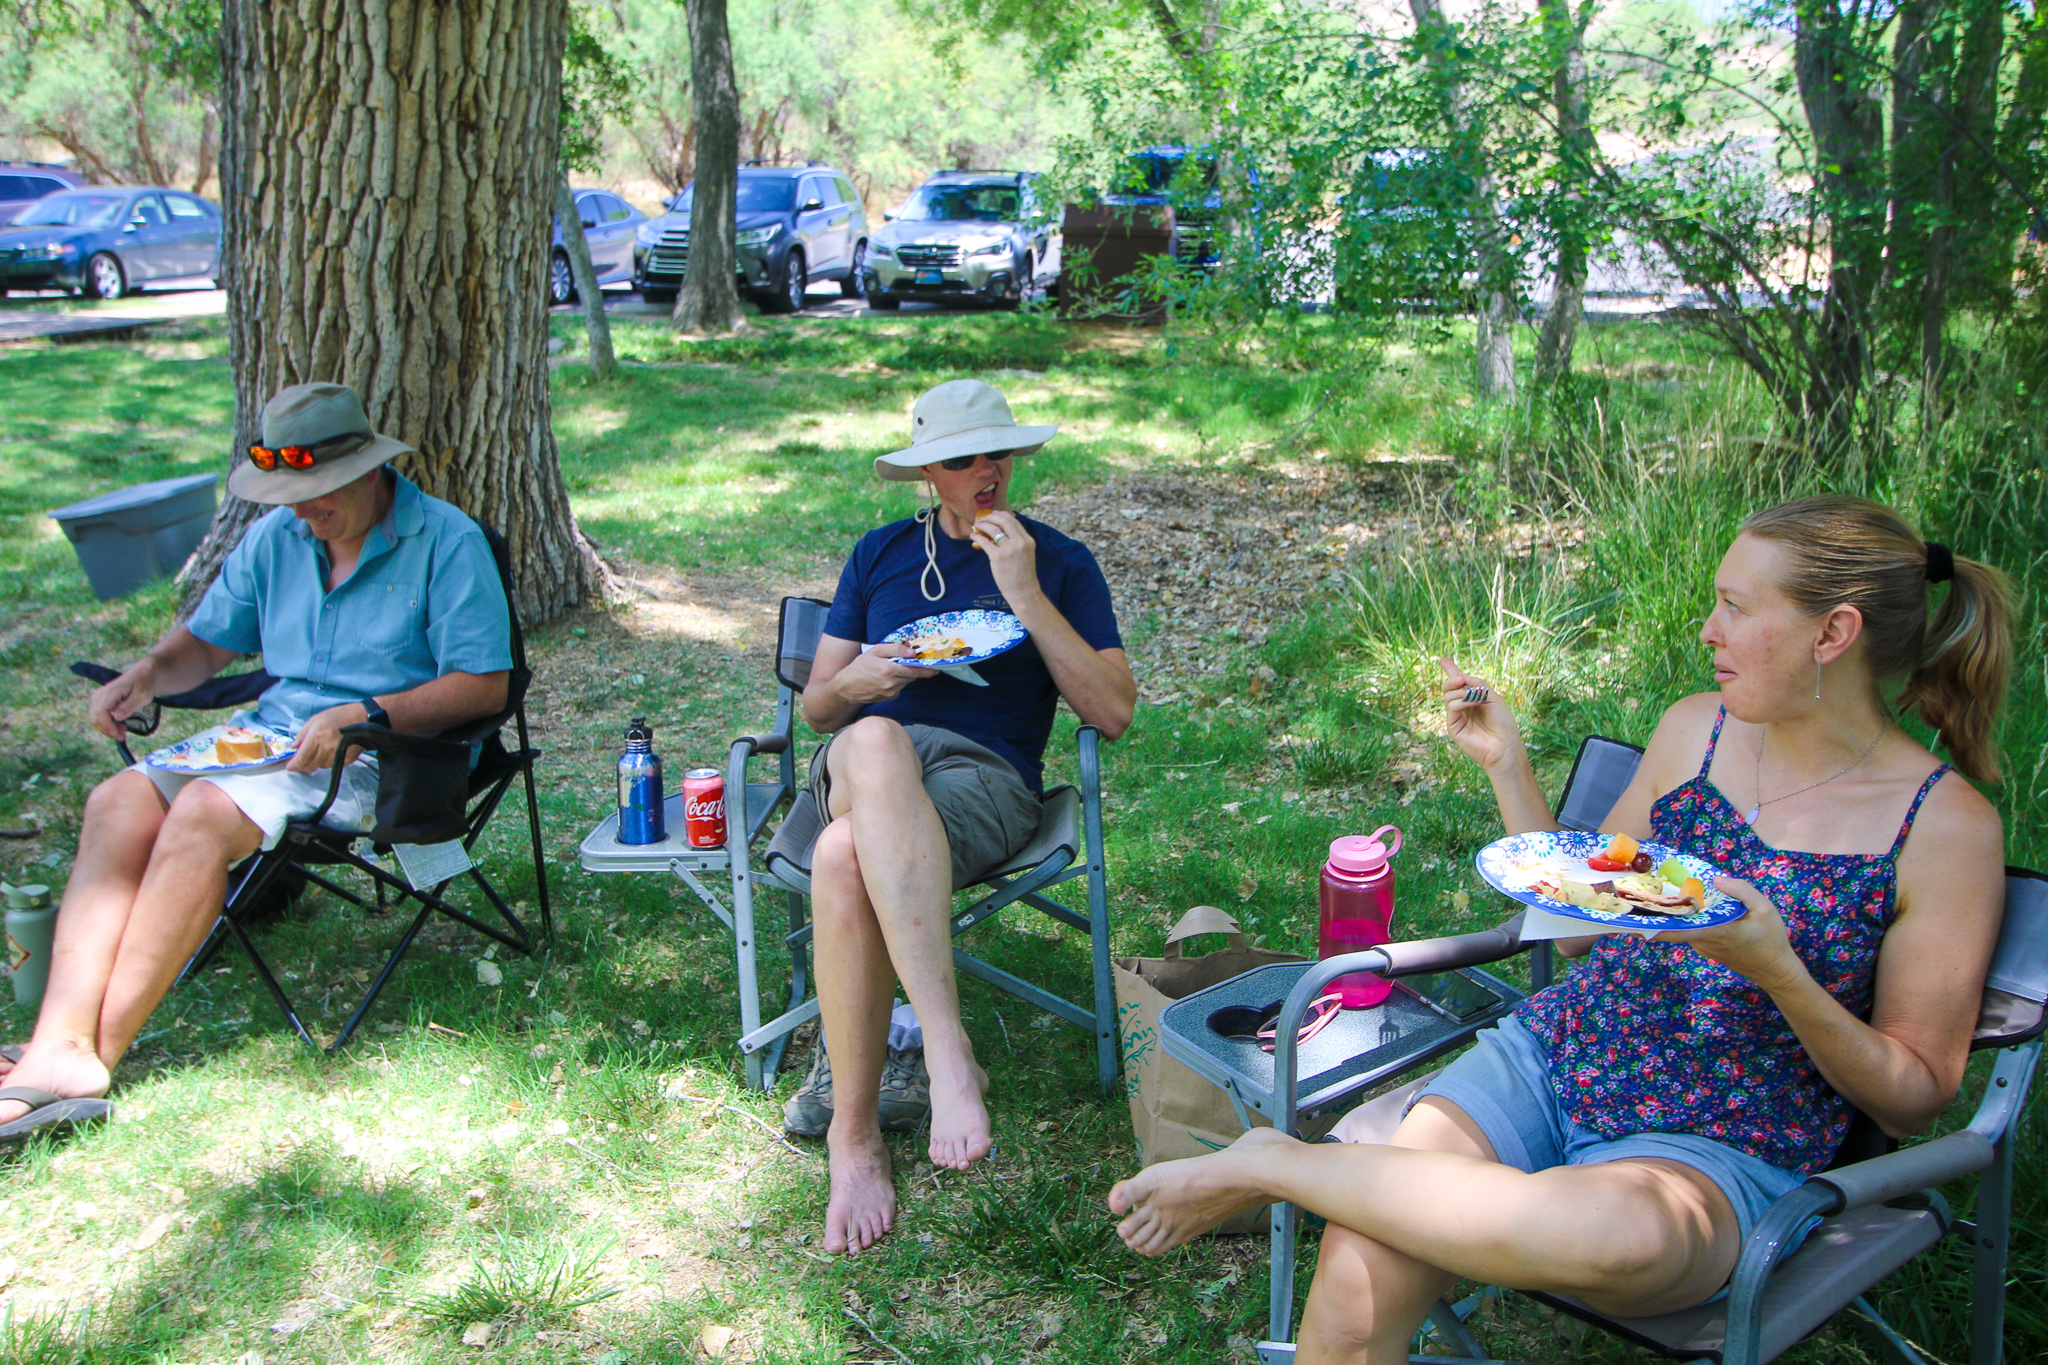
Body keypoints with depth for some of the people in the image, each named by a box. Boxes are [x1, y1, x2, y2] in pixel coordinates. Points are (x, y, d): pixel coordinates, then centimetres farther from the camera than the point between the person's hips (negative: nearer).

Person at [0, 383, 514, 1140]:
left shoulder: (446, 541, -7)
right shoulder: (276, 538, 14)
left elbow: (484, 684, -14)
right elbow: (208, 639, 24)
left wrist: (365, 716, -25)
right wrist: (151, 670, 1)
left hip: (378, 759, -7)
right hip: (268, 732, 7)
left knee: (204, 812, -30)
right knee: (118, 804, -19)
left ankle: (98, 1050, -25)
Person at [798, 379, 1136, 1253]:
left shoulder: (1060, 563, 14)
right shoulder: (880, 553, 23)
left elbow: (1113, 712, 1)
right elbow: (816, 706, 21)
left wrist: (1025, 594, -5)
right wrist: (856, 682, -4)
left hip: (985, 777, -2)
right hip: (858, 765, 2)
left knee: (846, 857, -37)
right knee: (878, 745, -39)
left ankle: (854, 1130, -30)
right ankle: (949, 1051, -43)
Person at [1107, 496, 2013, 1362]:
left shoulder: (1947, 826, -6)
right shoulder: (1694, 729, 7)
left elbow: (1914, 1098, -2)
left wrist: (1775, 968, -20)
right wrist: (1505, 764, 5)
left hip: (1717, 1150, -3)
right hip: (1549, 1058, 3)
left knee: (1614, 1229, -42)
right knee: (1361, 1269, -29)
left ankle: (1276, 1165, -23)